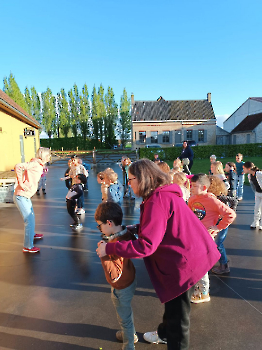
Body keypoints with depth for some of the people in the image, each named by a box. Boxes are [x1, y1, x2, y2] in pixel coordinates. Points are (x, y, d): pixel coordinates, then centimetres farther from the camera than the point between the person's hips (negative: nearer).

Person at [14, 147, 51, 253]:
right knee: (29, 220, -4)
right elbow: (18, 166, -28)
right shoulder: (34, 163, -16)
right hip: (21, 196, -10)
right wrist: (21, 183, -26)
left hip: (26, 196, 10)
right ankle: (28, 247, 7)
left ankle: (31, 234, 50)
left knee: (31, 217, 26)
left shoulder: (39, 165, 12)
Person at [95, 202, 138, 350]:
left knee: (124, 318, 17)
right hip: (130, 280, 9)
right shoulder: (126, 233, -12)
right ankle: (131, 334, 55)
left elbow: (115, 275, -38)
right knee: (127, 311, 32)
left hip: (122, 288, -9)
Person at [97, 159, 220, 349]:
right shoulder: (165, 193, 5)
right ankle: (164, 333, 54)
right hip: (190, 254, 10)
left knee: (177, 314, 10)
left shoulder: (157, 200, -27)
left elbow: (146, 246, -30)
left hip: (184, 261, -10)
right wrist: (137, 228, 5)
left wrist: (109, 248, -21)